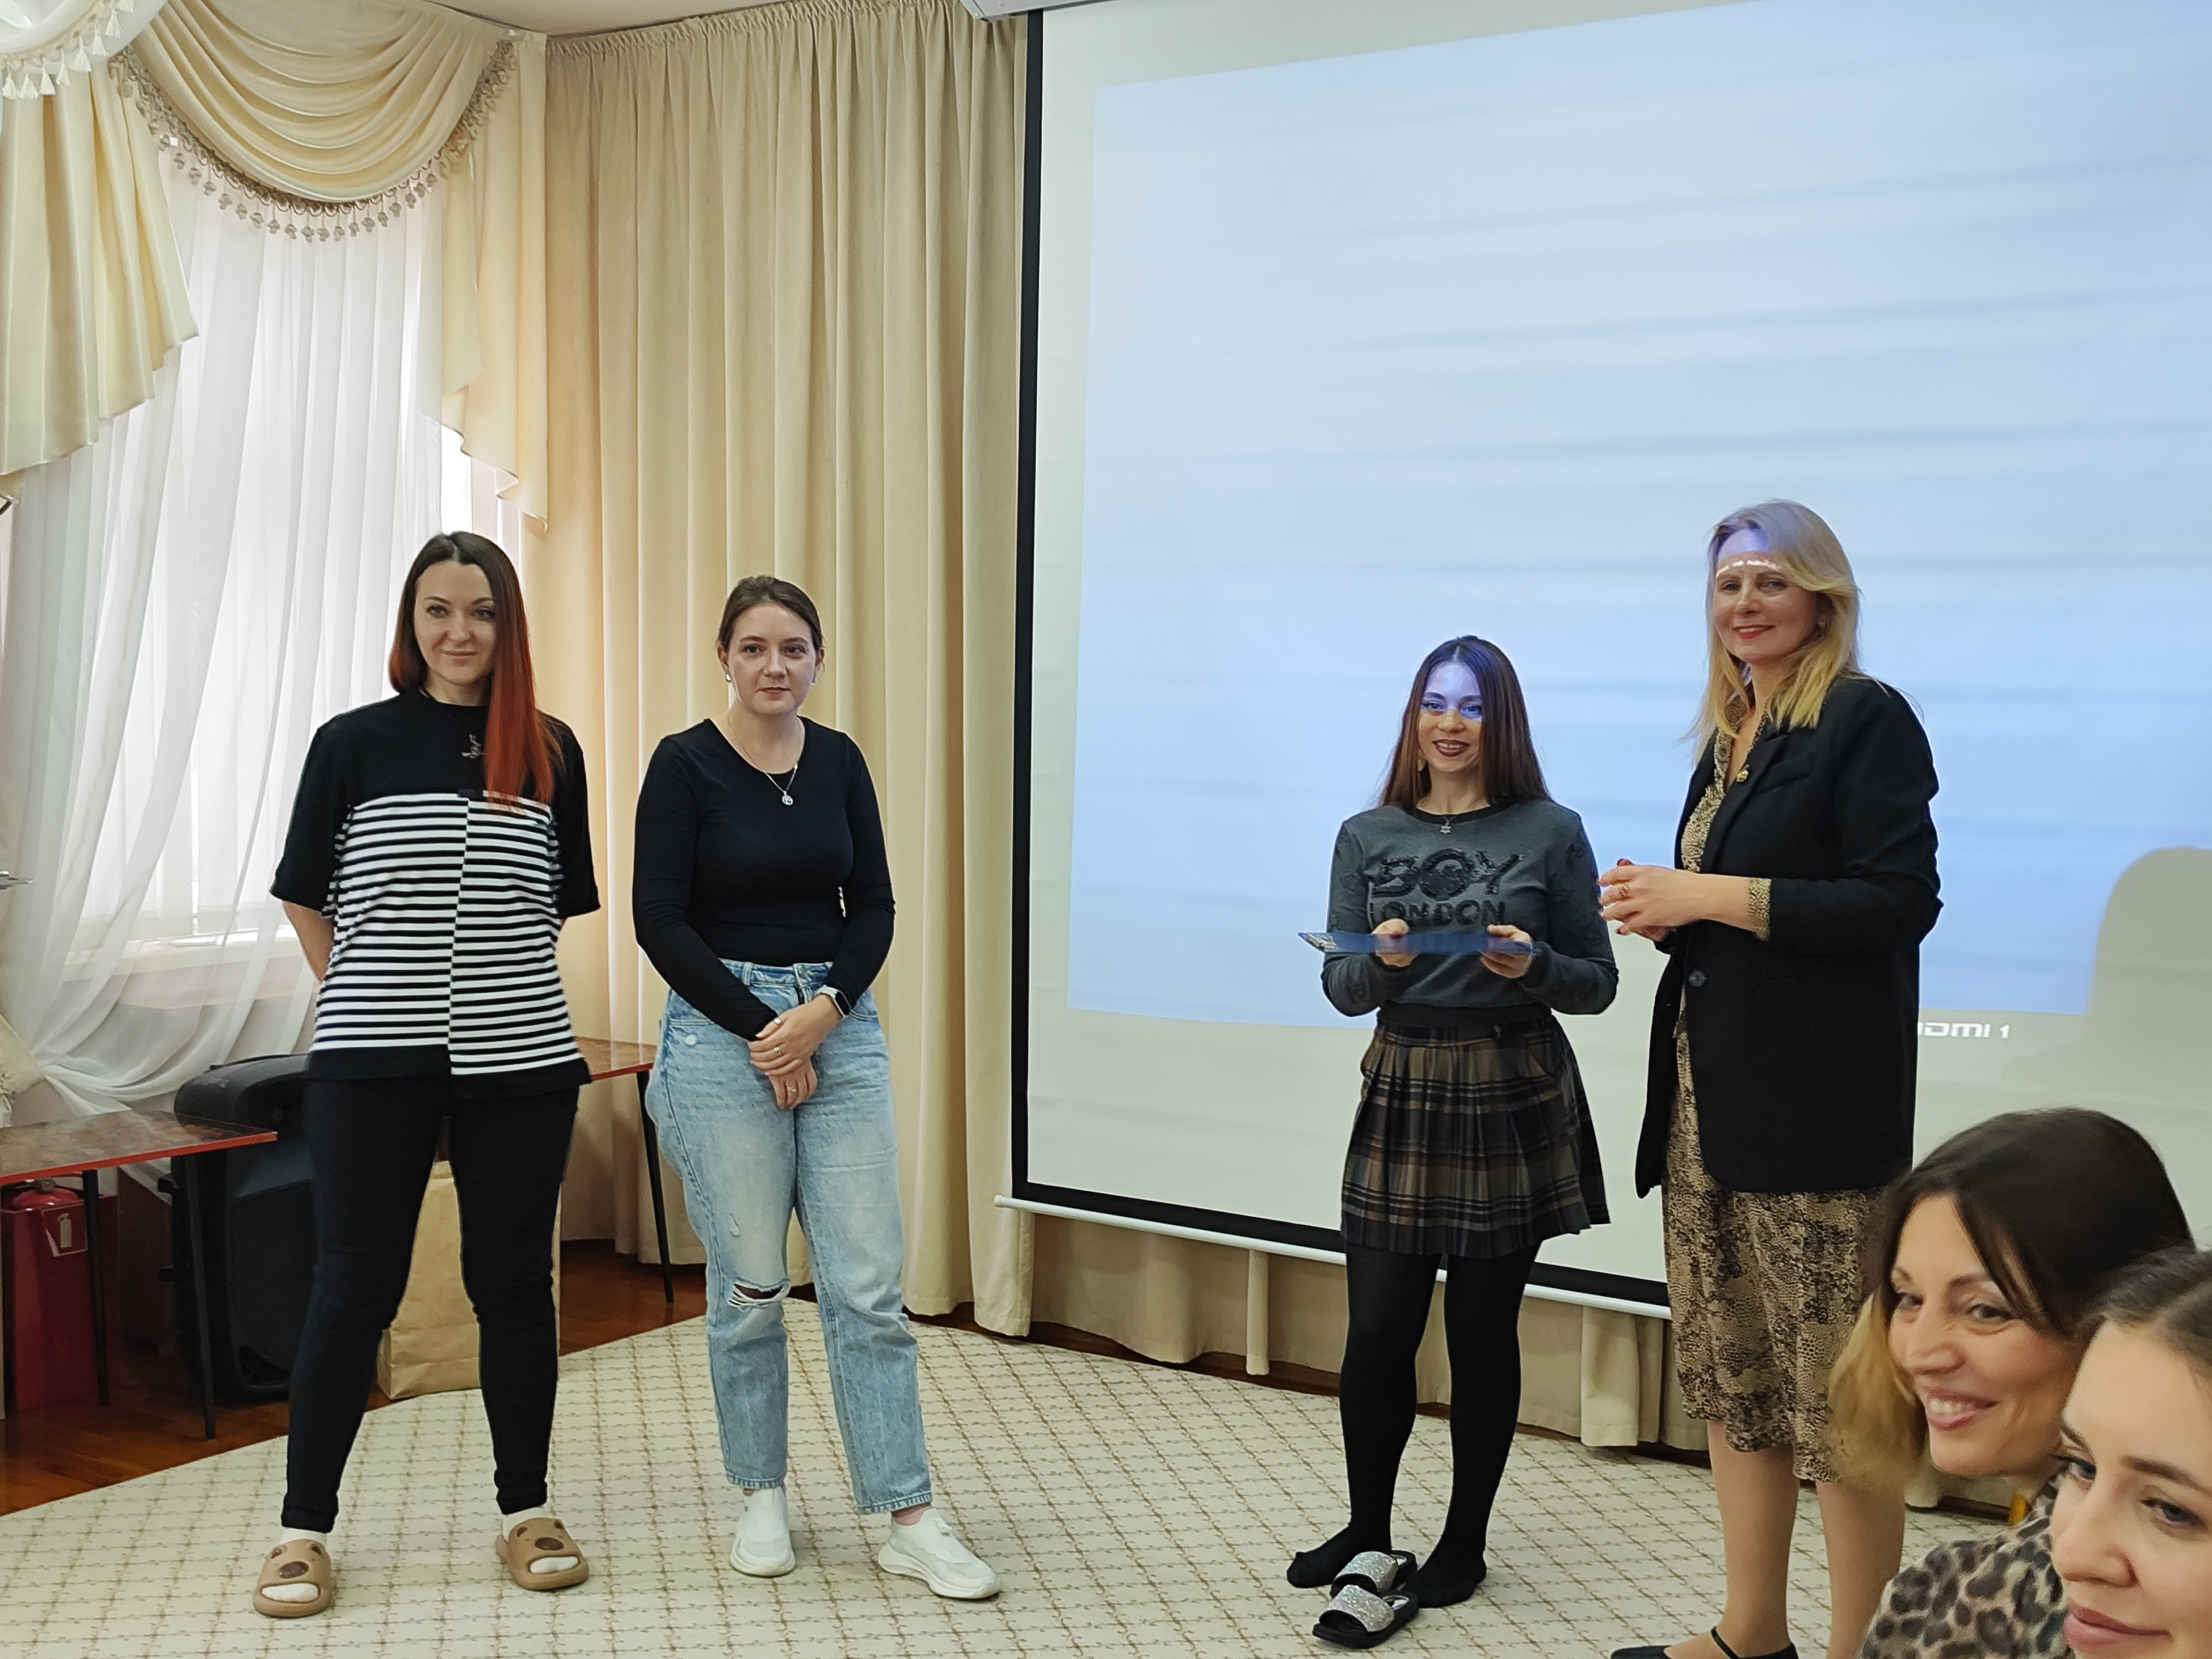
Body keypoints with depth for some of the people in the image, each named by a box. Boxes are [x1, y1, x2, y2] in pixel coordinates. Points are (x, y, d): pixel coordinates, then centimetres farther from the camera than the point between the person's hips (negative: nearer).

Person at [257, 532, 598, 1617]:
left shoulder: (550, 752, 5)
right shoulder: (353, 744, 1)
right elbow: (304, 896, 7)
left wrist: (496, 986, 9)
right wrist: (368, 998, 5)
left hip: (518, 1060, 2)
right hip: (371, 1064, -1)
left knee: (512, 1282, 9)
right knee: (354, 1287, 3)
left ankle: (525, 1511, 23)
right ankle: (304, 1528, 16)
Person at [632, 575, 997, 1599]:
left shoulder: (839, 762, 7)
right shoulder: (684, 765, -5)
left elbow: (873, 905, 7)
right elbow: (660, 920, -9)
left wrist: (826, 1007, -10)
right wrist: (762, 1032, -11)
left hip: (839, 1025, 3)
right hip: (722, 1033, -3)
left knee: (869, 1284, 1)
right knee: (748, 1286, 5)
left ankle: (907, 1521, 7)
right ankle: (762, 1498, 24)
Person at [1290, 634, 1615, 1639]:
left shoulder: (1551, 832, -1)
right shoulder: (1367, 837, 5)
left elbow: (1598, 984, 1)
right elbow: (1341, 988, 3)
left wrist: (1533, 965, -18)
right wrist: (1382, 959, -19)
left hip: (1515, 1100, -2)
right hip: (1404, 1095, 2)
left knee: (1483, 1330, 5)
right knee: (1376, 1330, 2)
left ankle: (1465, 1539, 22)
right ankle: (1366, 1528, 22)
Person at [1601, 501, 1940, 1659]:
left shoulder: (1865, 720, -6)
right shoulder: (1730, 738, 17)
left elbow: (1899, 902, -16)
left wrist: (1713, 895, -17)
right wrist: (1666, 909, 3)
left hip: (1818, 1100, -8)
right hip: (1709, 1090, 8)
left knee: (1836, 1390, -4)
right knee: (1727, 1368, 12)